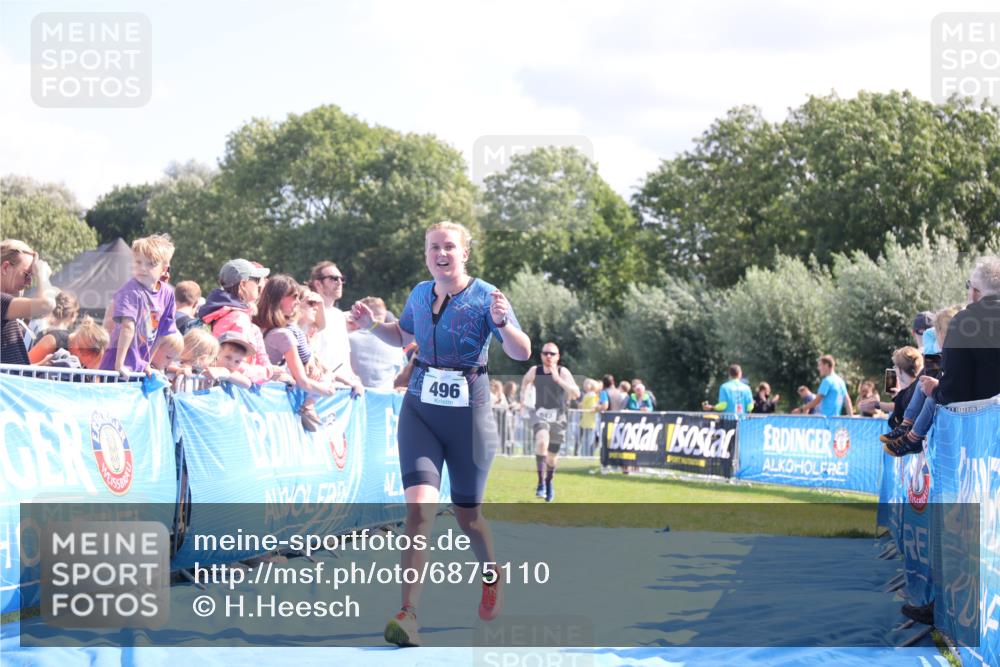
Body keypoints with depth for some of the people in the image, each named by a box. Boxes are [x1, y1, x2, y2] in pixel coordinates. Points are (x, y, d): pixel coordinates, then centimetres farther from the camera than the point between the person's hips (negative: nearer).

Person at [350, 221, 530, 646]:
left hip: (468, 413, -2)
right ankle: (408, 614, -21)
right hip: (420, 410, 2)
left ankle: (492, 575, 44)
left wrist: (502, 322, -34)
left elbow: (522, 353, -15)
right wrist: (373, 325, 5)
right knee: (419, 506, -16)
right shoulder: (419, 295, 4)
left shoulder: (485, 296, -9)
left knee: (466, 513, 11)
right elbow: (402, 337, 23)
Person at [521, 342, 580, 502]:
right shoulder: (534, 371, -1)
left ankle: (549, 482, 42)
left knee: (552, 456, 10)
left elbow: (576, 394, -22)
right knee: (542, 441, -32)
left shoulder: (562, 372, -9)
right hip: (540, 414, 0)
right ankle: (541, 482, -29)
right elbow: (525, 381, 25)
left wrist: (558, 379, -29)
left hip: (558, 417, 0)